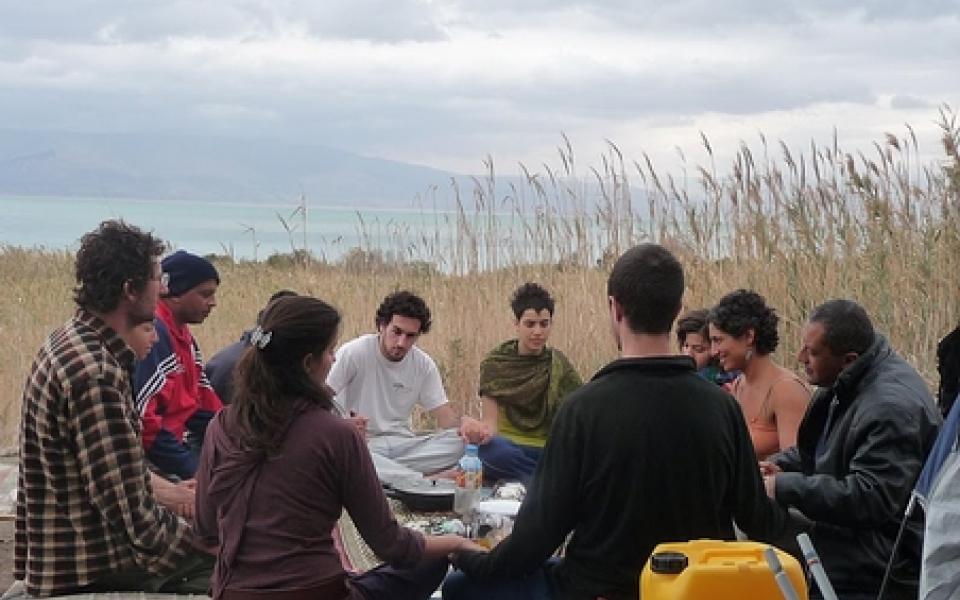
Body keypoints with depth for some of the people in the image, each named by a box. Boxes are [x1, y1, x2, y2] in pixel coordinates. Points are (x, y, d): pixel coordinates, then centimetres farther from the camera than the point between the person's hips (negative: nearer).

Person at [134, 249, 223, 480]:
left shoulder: (183, 335, 12)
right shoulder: (151, 335, -18)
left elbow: (204, 401, 14)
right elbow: (141, 418, -25)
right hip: (162, 461, -9)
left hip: (182, 445, 9)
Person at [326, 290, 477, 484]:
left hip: (402, 444, 4)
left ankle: (386, 472, -30)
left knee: (456, 443, -23)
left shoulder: (424, 364, 5)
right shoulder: (353, 353, -9)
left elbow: (443, 414, 4)